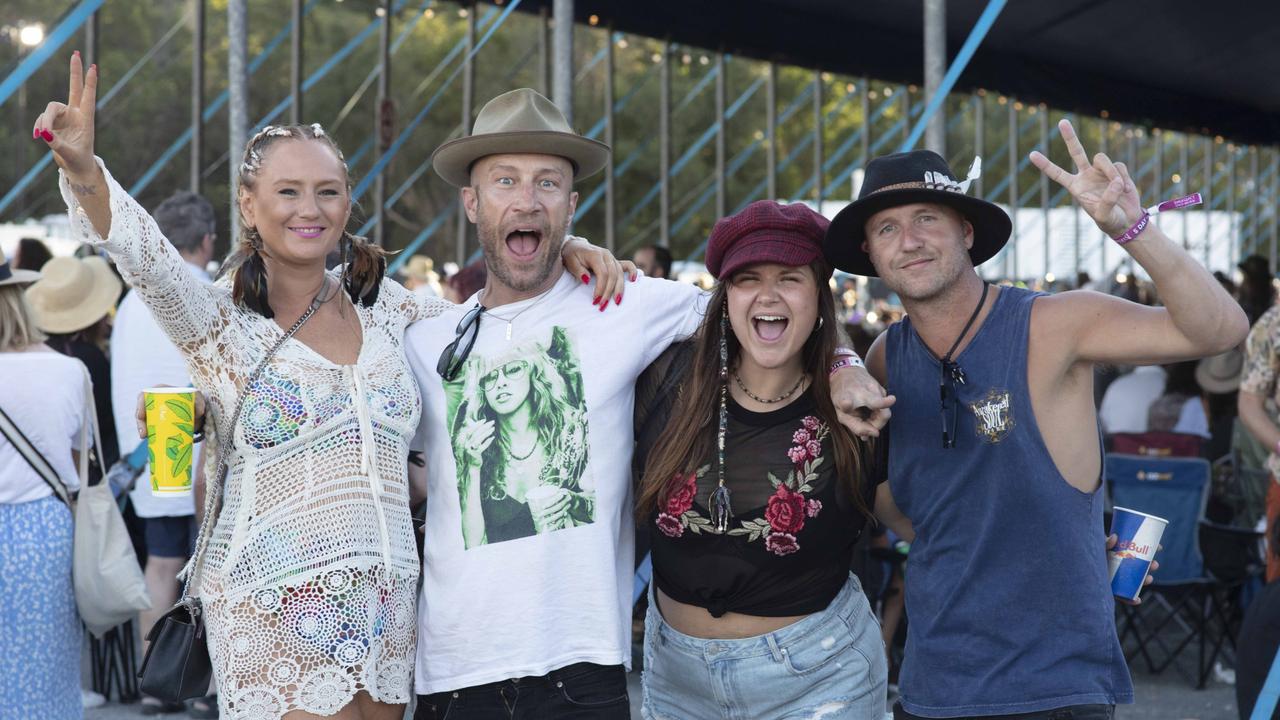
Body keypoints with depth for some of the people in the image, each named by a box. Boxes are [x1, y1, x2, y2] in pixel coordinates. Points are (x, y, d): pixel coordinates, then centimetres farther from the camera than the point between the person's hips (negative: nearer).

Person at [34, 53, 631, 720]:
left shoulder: (383, 307, 9)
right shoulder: (219, 320, -2)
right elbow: (141, 252, -20)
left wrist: (564, 255, 3)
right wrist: (82, 168, -39)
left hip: (386, 608, 4)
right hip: (274, 610, -4)